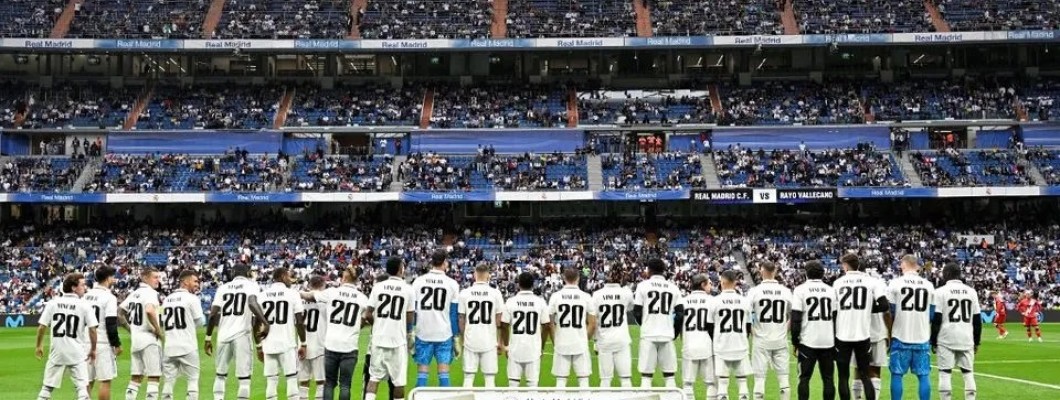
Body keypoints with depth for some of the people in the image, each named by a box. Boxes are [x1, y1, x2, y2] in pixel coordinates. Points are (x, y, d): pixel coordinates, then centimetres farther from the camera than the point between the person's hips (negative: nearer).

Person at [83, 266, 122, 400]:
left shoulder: (86, 295, 9)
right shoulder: (109, 297, -11)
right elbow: (111, 324, -15)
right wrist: (117, 344, -6)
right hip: (103, 344, -7)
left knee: (87, 381, 10)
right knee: (105, 380, -2)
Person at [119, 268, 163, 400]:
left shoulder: (134, 293, 14)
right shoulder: (150, 293, -12)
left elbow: (120, 312, 20)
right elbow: (149, 311, -30)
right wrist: (158, 330, -19)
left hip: (135, 338, 8)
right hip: (150, 339, -8)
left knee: (136, 376, 13)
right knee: (154, 375, -4)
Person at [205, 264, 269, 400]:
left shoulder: (223, 288, 14)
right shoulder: (251, 285, 4)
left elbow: (213, 314, 6)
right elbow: (252, 303, -18)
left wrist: (208, 338, 11)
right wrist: (265, 323, -22)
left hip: (224, 335, 4)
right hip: (242, 334, -4)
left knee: (220, 375, 17)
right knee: (244, 377, -1)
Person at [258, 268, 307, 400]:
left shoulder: (262, 295, 6)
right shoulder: (292, 294, -3)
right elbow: (300, 322, -5)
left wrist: (259, 346, 15)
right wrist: (303, 344, 3)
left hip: (268, 345, 3)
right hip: (287, 344, -3)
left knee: (271, 383, 6)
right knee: (292, 380, 2)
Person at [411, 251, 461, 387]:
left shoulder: (418, 281, 2)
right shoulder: (452, 284, -1)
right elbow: (454, 313, 2)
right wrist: (456, 337, 8)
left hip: (423, 333, 1)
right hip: (444, 334, -1)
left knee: (422, 372, 5)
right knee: (444, 373, 3)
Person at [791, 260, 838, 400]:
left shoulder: (800, 290, -4)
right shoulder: (831, 290, 5)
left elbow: (795, 319, -7)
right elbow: (836, 318, 8)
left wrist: (794, 341, 1)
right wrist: (836, 341, 15)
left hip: (807, 342, -2)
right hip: (828, 341, 3)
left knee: (804, 378, 5)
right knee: (828, 377, 9)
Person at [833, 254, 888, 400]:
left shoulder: (838, 283, 1)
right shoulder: (872, 281, -1)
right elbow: (884, 306, -8)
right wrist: (867, 308, 9)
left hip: (842, 335, 0)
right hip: (863, 334, 0)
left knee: (843, 376, 8)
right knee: (865, 376, 10)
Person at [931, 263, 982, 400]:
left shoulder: (941, 292, -4)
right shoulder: (971, 292, 9)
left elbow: (936, 320, -6)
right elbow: (977, 320, 10)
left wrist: (933, 341, 1)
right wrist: (976, 342, 17)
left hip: (946, 340, -4)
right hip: (967, 340, 4)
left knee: (945, 373, -1)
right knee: (968, 373, 8)